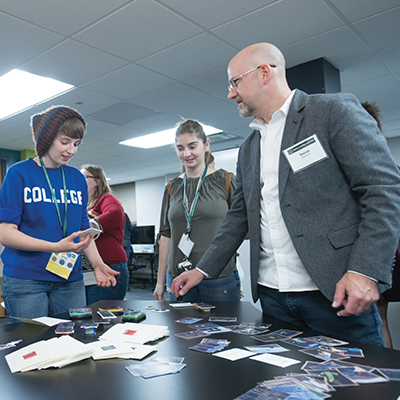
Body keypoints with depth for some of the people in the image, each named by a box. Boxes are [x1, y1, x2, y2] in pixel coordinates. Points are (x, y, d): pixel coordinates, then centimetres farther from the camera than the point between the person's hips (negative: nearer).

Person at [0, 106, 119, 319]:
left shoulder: (77, 178, 10)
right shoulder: (19, 174, -3)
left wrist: (97, 263, -4)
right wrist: (56, 247, -22)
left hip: (70, 280, 4)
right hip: (25, 280, -3)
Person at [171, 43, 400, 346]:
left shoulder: (335, 110, -3)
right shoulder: (248, 149, 17)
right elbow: (239, 217, 19)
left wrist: (365, 272, -19)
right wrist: (202, 270, 14)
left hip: (335, 291, -5)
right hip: (271, 295, 6)